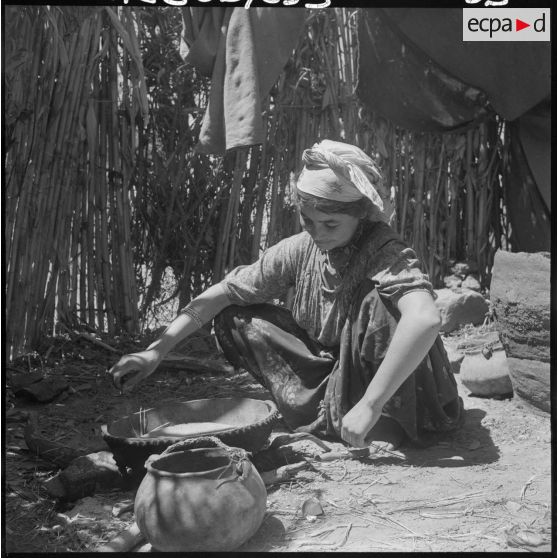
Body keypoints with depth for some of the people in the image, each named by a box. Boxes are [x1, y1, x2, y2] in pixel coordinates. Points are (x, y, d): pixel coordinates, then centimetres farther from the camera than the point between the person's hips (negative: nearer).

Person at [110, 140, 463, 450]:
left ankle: (388, 423, -16)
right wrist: (156, 351, -15)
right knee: (235, 318, -6)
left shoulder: (386, 254, -25)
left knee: (378, 302, -34)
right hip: (332, 369, 6)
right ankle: (326, 413, -4)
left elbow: (425, 320, -45)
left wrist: (369, 406, -45)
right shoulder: (299, 250, -10)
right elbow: (222, 293, -8)